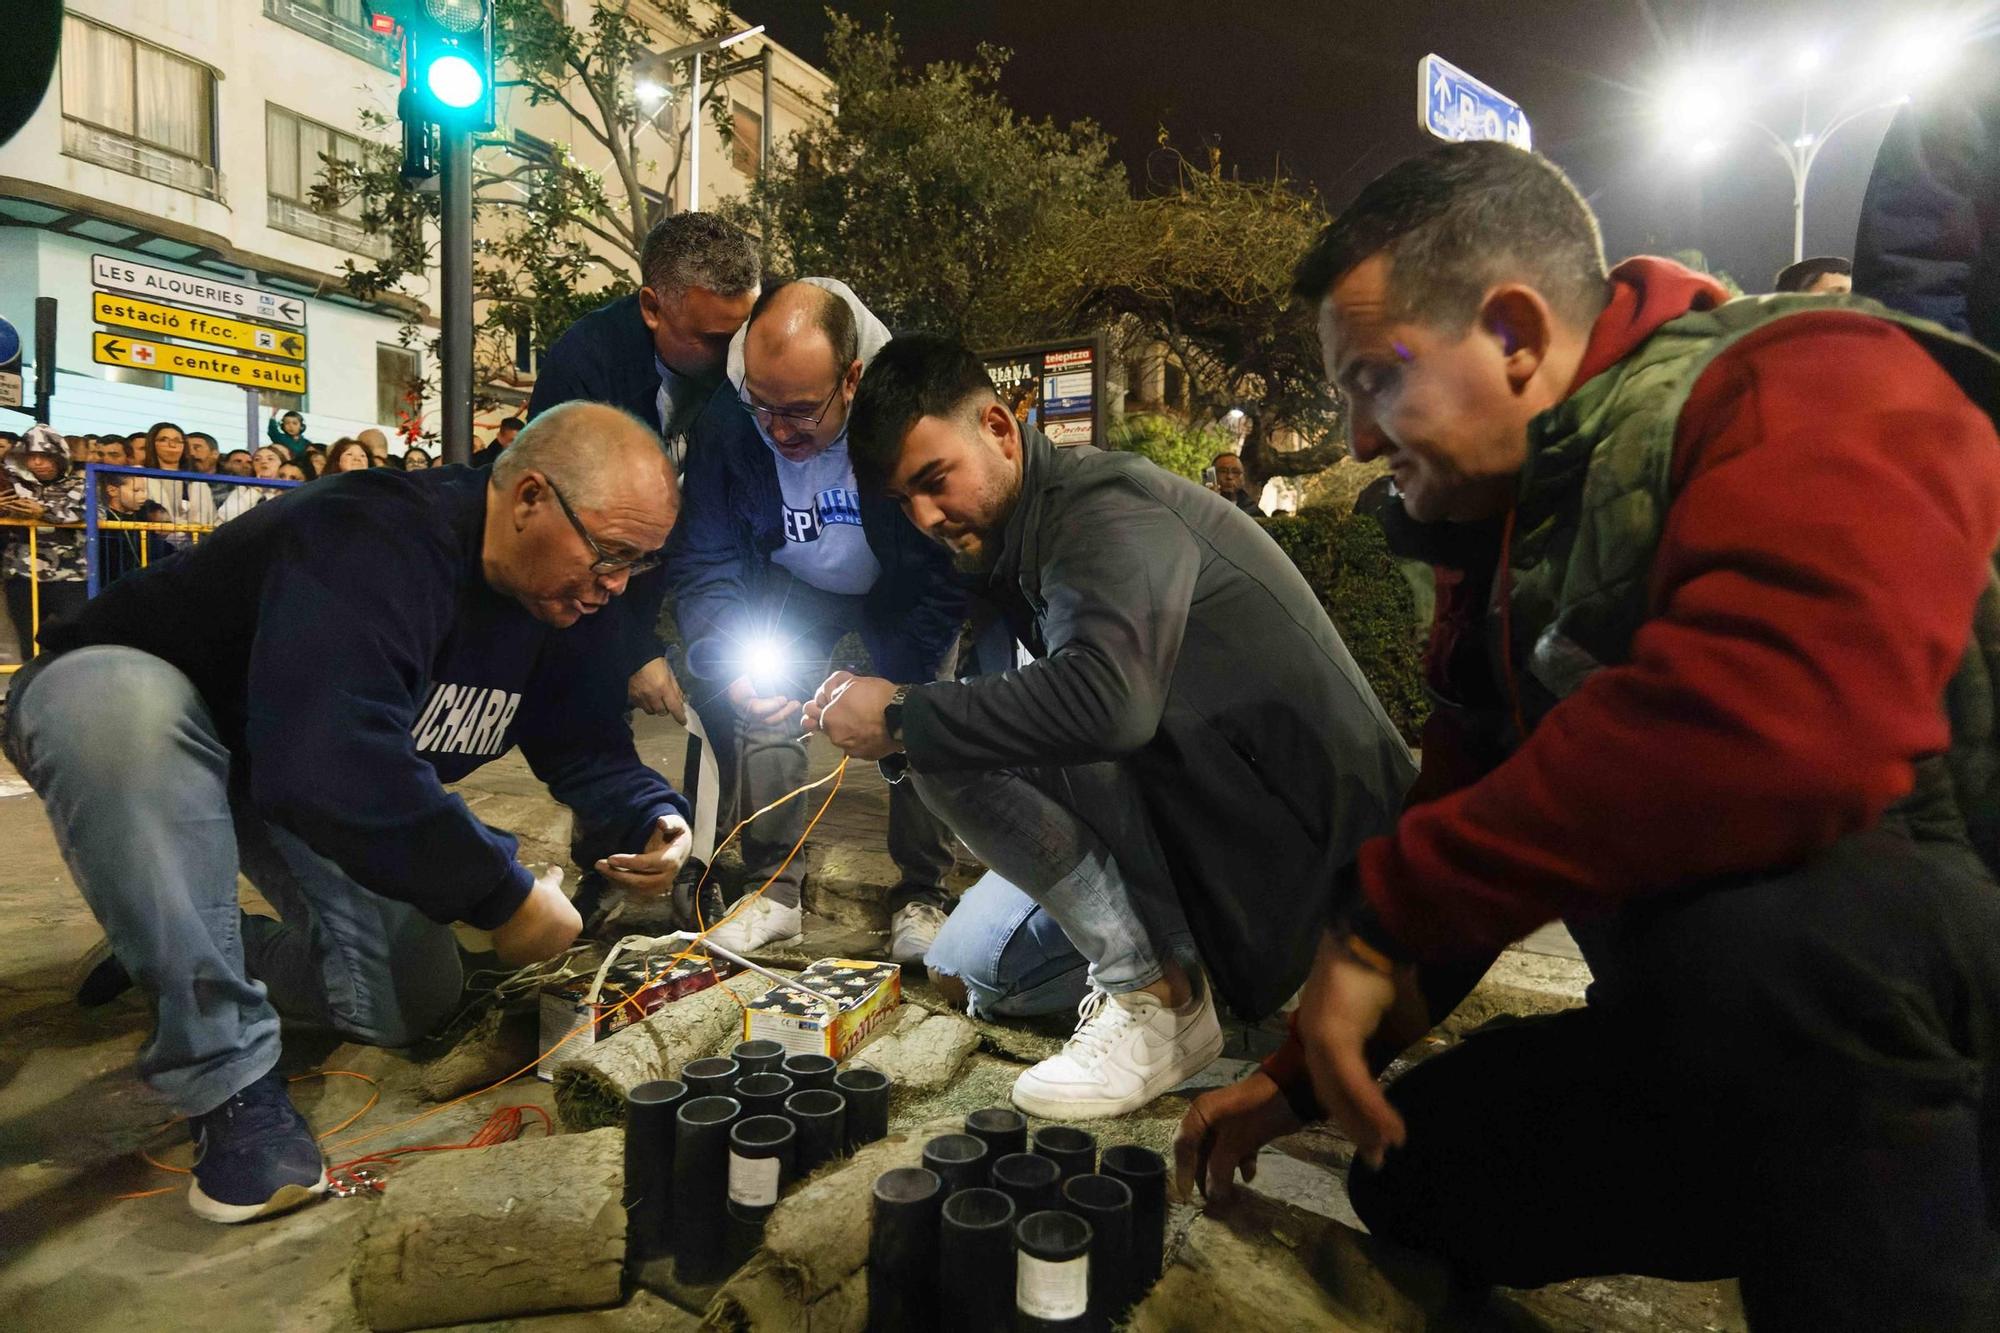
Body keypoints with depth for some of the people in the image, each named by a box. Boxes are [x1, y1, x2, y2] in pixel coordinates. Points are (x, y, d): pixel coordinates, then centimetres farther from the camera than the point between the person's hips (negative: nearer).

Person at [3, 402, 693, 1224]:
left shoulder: (565, 597, -11)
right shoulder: (374, 541, -37)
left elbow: (588, 748, -5)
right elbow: (330, 770, -48)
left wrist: (648, 820, -28)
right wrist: (504, 895, -40)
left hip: (303, 780, 6)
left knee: (412, 1001, -8)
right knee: (124, 705, -43)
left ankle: (184, 950, 21)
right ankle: (229, 1087, -30)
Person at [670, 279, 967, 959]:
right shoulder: (725, 425, -25)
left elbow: (950, 570, -25)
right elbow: (701, 559, -15)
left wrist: (893, 683, -33)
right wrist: (725, 663, -33)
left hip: (903, 593, -2)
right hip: (796, 587, 2)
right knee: (761, 711, -14)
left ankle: (921, 895, 4)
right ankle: (775, 890, 2)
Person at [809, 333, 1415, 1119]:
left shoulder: (1104, 511, -20)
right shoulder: (1017, 538, 11)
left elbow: (1106, 699, -38)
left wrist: (903, 718, -27)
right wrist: (868, 714, -4)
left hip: (1302, 828, -10)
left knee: (953, 747, -23)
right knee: (970, 967, 14)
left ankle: (1155, 996, -15)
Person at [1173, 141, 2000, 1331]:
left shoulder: (1812, 390, -19)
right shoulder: (1507, 546, 8)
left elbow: (1777, 720, -40)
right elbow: (1467, 813, 12)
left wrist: (1387, 914, -27)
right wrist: (1306, 1070, 11)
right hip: (1747, 1047, 8)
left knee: (1748, 921, -36)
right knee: (1423, 1170, 5)